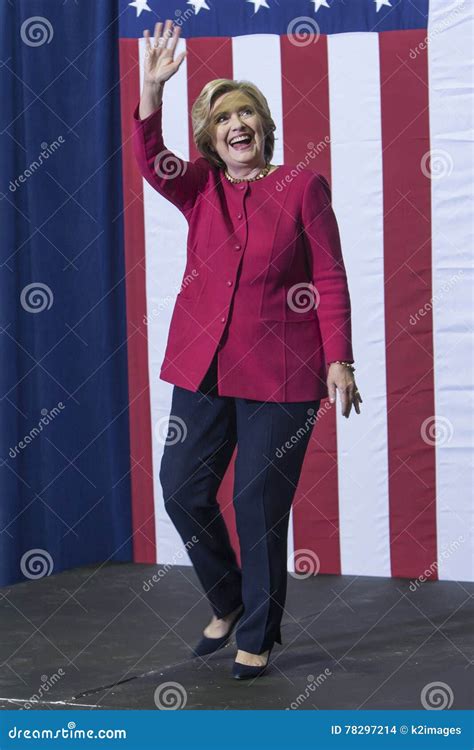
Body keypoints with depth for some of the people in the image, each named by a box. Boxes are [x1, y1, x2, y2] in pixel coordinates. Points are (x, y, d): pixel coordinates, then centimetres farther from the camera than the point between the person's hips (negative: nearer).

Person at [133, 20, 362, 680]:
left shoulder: (303, 188, -1)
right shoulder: (200, 189, 8)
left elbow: (330, 280, -2)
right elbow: (151, 160, -12)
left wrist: (339, 361, -9)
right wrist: (153, 87, -24)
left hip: (280, 374, -4)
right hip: (203, 366, 4)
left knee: (262, 505, 1)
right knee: (184, 489, 3)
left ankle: (258, 637, 17)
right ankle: (228, 605, 29)